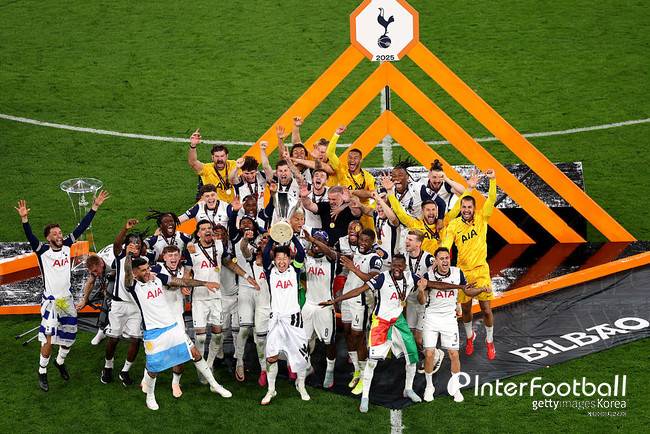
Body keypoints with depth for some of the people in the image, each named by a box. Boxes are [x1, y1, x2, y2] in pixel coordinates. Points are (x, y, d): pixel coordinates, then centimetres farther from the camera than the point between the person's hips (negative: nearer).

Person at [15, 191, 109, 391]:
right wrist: (24, 219, -47)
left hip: (67, 298, 5)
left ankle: (60, 361, 41)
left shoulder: (67, 246, -1)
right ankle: (42, 373, 8)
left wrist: (95, 207, -5)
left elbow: (81, 227, -1)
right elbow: (30, 237, -30)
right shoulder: (42, 250, -14)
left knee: (69, 336, 15)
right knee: (49, 340, -10)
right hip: (51, 300, -5)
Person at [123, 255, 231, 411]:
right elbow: (127, 272, -33)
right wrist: (129, 254, -41)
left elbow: (182, 282, 7)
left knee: (195, 354, 10)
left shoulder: (158, 278, 2)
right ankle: (150, 396, 31)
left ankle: (214, 385, 25)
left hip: (173, 326, 5)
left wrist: (205, 283, 4)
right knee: (154, 369, 1)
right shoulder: (133, 286, -13)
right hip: (154, 332, -5)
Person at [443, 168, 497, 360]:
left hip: (481, 270, -1)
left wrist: (492, 180, -29)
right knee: (465, 308, 12)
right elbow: (445, 246, -12)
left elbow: (491, 200, -15)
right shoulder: (454, 225, -5)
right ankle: (469, 336, 37)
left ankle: (489, 341, 20)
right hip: (463, 271, 1)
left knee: (486, 309, 0)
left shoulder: (481, 219, -4)